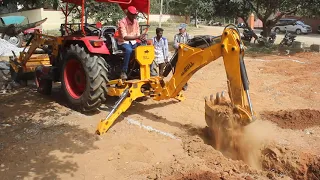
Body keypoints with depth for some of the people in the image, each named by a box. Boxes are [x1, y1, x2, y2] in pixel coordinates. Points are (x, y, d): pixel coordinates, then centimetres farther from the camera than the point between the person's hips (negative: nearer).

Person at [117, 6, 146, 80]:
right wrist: (137, 37, -37)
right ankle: (123, 72, -33)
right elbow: (125, 37, -26)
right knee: (129, 50, -39)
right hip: (123, 42, -6)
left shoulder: (136, 22, 5)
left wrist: (141, 38, -15)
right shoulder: (122, 22, -16)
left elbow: (138, 35, 8)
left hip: (133, 42, 6)